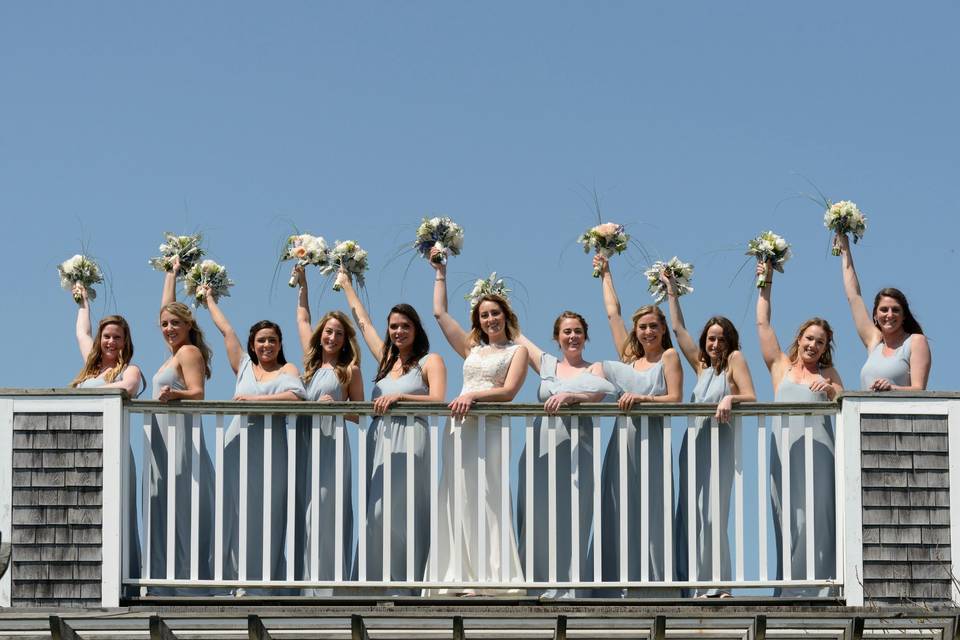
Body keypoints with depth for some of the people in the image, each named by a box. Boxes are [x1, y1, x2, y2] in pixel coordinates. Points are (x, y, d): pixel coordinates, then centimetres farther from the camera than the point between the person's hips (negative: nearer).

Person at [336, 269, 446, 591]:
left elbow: (438, 400, -10)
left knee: (400, 512, -14)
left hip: (409, 442, -6)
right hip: (379, 440, 6)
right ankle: (378, 581, -3)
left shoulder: (429, 361, 4)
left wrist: (399, 396, -19)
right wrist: (346, 285, 40)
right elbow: (363, 322, 32)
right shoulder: (386, 359, 21)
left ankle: (406, 585, -15)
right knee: (376, 512, -2)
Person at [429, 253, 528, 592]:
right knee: (457, 499, -1)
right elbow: (440, 313, 27)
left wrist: (473, 395, -17)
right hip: (460, 426, 5)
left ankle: (491, 575, -14)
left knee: (487, 499, -12)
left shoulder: (517, 351, 8)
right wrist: (440, 274, 31)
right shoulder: (472, 348, 22)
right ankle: (463, 576, -3)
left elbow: (508, 391, -5)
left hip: (490, 427, -5)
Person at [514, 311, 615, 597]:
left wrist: (570, 396, -28)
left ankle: (568, 587, -8)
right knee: (539, 516, -3)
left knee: (572, 517, -7)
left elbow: (598, 395, -11)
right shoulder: (547, 364, 17)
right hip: (542, 448, 3)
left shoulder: (594, 369, 10)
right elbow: (514, 334, 21)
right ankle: (539, 582, -1)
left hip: (576, 449, -2)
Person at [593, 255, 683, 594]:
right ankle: (629, 583, 1)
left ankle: (657, 583, -9)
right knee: (622, 512, 0)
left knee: (652, 511, -8)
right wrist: (605, 274, 31)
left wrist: (643, 398, -18)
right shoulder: (628, 356, 15)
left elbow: (675, 398, -6)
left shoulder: (668, 357, 3)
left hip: (652, 440, -5)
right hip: (624, 441, 5)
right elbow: (612, 312, 24)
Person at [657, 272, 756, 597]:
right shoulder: (701, 365, 16)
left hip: (719, 444, -6)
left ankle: (719, 585, -13)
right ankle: (697, 584, 3)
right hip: (693, 443, 6)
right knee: (690, 513, 2)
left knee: (713, 514, -13)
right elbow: (678, 329, 23)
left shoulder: (734, 360, 1)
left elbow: (751, 398, -9)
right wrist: (671, 292, 26)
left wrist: (731, 398, -28)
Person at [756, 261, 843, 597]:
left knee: (815, 517, -8)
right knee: (789, 518, -3)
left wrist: (832, 390, -13)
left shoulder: (828, 373, 17)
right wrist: (766, 284, 17)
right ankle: (790, 587, -3)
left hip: (818, 452, 0)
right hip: (786, 450, 0)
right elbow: (762, 323, 16)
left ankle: (816, 586, -9)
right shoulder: (781, 366, 16)